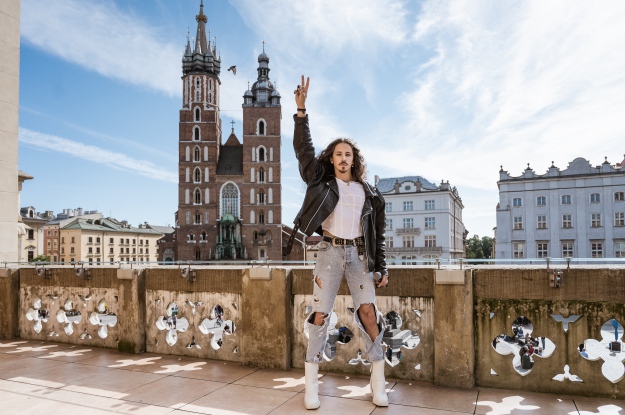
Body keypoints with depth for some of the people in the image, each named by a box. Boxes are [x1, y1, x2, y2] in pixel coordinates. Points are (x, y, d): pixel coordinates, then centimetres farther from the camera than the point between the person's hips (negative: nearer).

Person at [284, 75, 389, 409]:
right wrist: (301, 109, -13)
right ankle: (311, 382, 6)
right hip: (330, 252, -1)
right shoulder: (321, 181, 7)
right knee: (320, 314, -2)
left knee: (368, 311, -5)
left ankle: (378, 378, 8)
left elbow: (377, 232, 12)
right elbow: (303, 149, -4)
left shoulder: (367, 192, 11)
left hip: (359, 254, 2)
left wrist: (381, 266, 6)